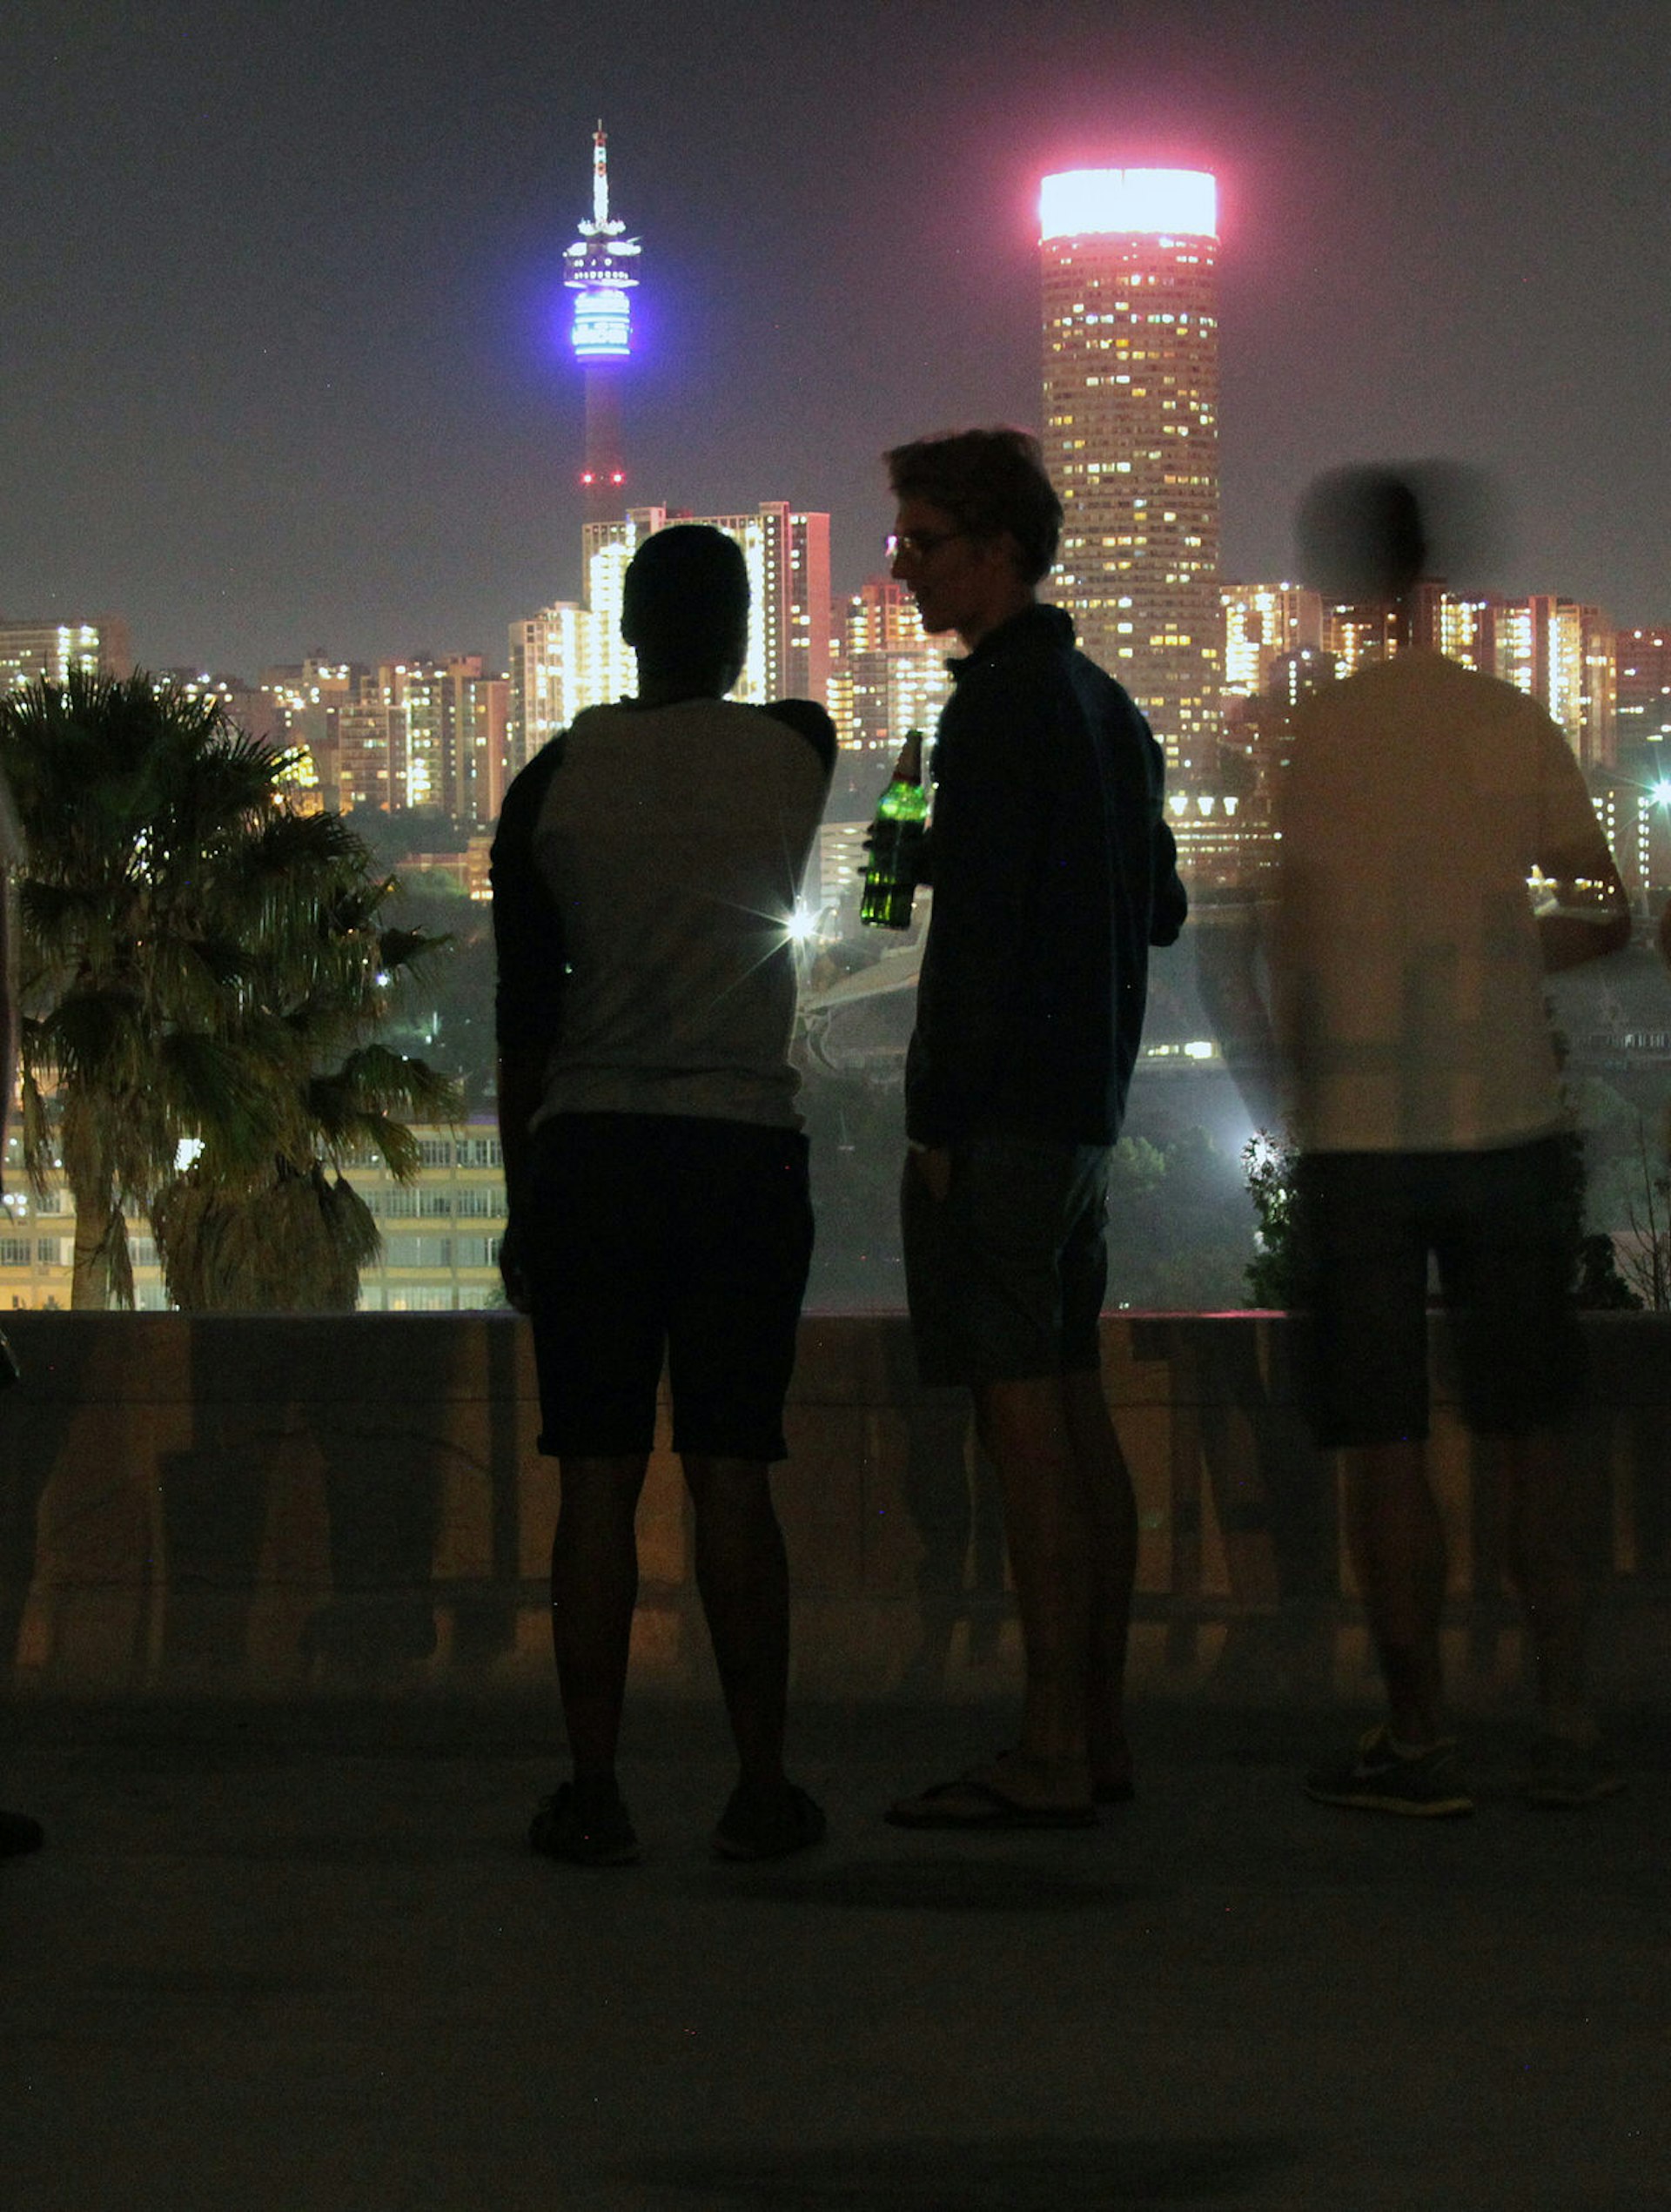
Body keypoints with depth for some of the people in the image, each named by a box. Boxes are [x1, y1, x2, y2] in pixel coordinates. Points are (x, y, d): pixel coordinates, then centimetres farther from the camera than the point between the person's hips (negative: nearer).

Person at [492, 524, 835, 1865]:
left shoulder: (557, 780, 2)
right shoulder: (797, 751, 1)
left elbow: (524, 1018, 4)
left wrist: (523, 1203, 10)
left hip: (590, 1153, 0)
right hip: (749, 1151, 0)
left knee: (598, 1477, 0)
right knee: (733, 1477, 2)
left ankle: (595, 1792, -1)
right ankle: (761, 1789, 3)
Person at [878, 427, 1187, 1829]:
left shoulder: (1001, 706, -12)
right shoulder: (1106, 703, 16)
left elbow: (980, 930, -18)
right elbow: (1160, 910, 22)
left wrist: (939, 1117, -17)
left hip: (1002, 1110, -10)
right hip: (1088, 1101, 10)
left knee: (1022, 1419, -10)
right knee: (1077, 1410, 11)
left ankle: (1050, 1761, -11)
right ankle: (1098, 1732, 15)